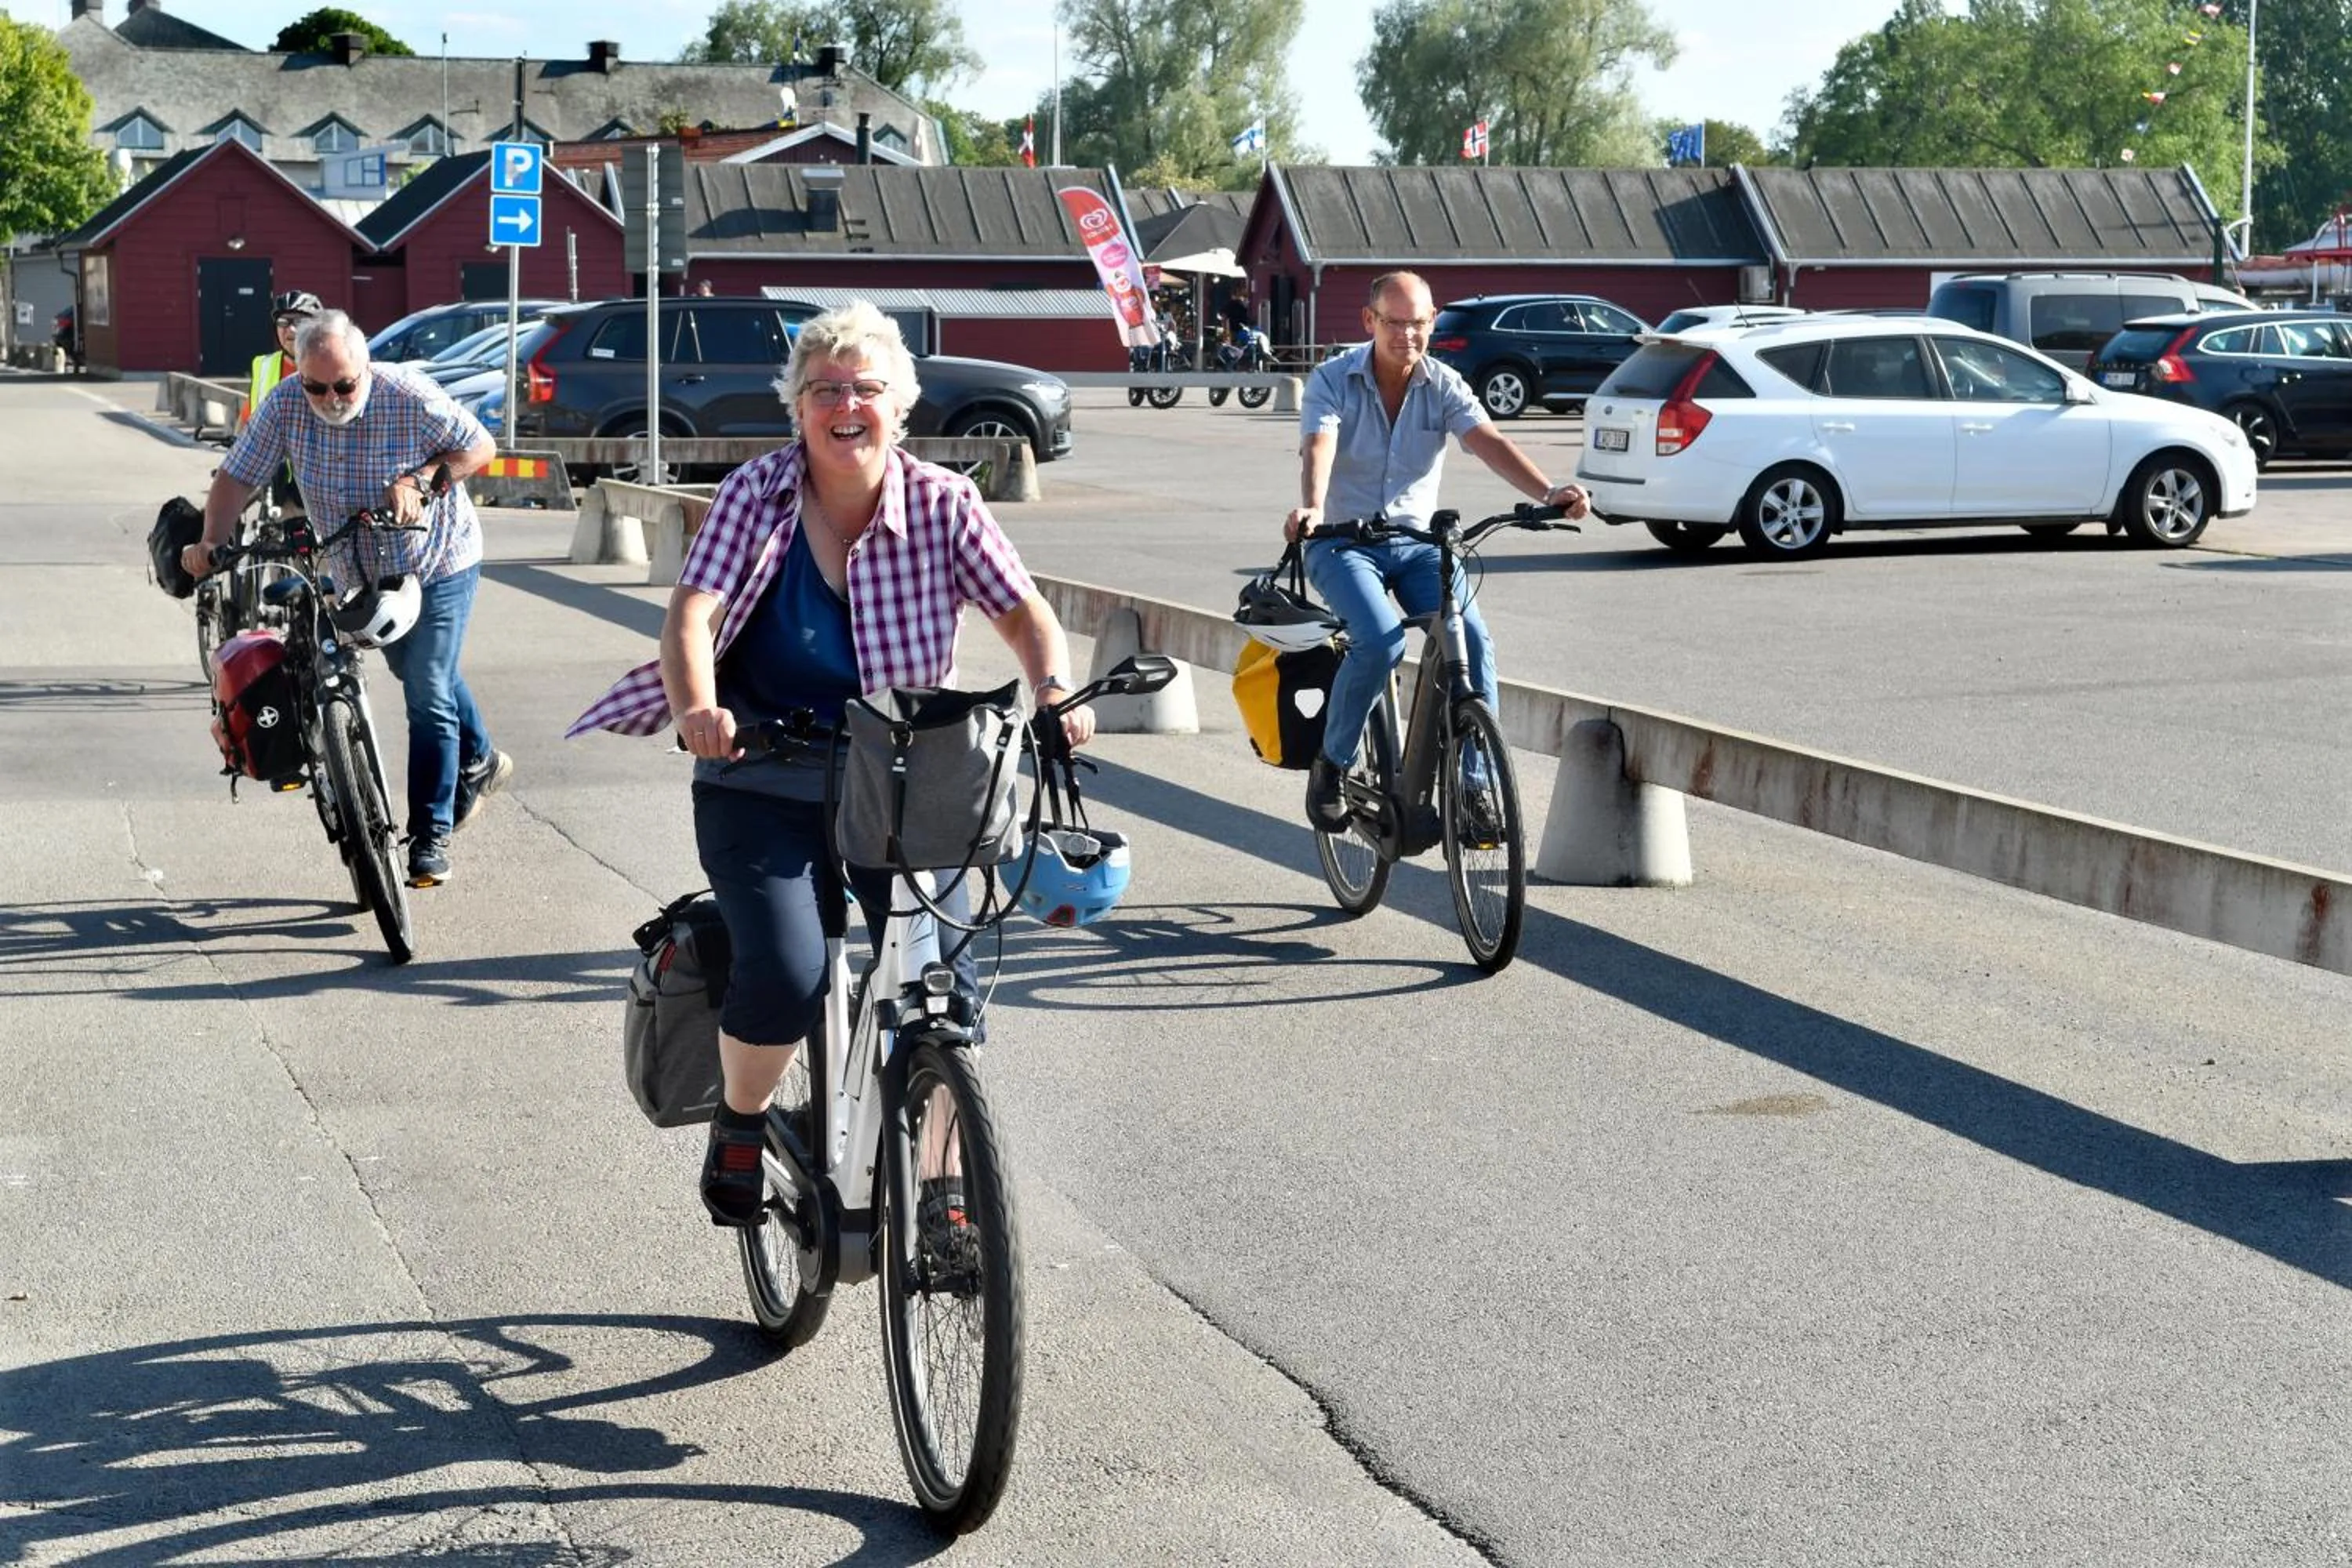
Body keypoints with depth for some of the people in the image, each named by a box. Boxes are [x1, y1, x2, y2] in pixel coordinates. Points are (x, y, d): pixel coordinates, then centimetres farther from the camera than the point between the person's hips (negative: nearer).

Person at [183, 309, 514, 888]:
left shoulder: (408, 395, -24)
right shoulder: (286, 404, -15)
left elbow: (480, 447, -14)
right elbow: (237, 476, -15)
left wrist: (418, 479, -29)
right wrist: (212, 541, -31)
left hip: (438, 565, -5)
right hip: (361, 575, 5)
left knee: (428, 695, -11)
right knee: (421, 678, 23)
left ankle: (431, 835, -4)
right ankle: (480, 762, 48)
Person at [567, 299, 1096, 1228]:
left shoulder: (941, 505, -3)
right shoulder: (758, 494, -6)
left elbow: (1024, 614, -7)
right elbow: (693, 611, -17)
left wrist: (1055, 692, -28)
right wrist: (695, 709, -37)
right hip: (763, 792, -1)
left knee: (948, 984, -14)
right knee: (785, 974, -23)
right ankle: (739, 1127, 9)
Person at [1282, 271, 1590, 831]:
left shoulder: (1443, 386, -1)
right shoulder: (1333, 380, -7)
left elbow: (1489, 442, -17)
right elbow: (1318, 448, -25)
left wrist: (1548, 492, -35)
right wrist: (1312, 508, -47)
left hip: (1416, 542, 3)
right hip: (1343, 542, -3)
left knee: (1471, 638, -21)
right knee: (1381, 641, -29)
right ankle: (1331, 765, -7)